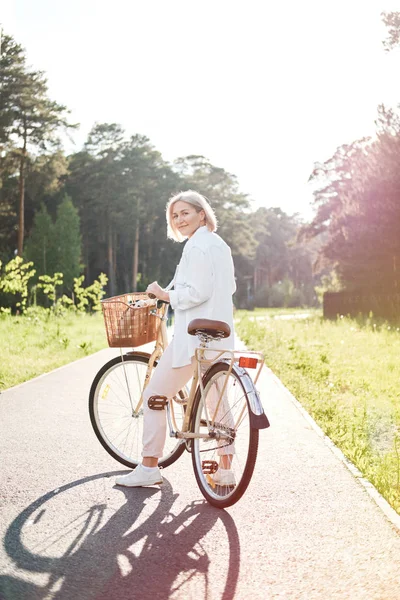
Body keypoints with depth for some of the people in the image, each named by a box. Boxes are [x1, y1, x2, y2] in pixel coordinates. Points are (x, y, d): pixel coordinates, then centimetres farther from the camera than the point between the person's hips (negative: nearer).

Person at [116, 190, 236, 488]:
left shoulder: (197, 246, -13)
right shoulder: (220, 244, 15)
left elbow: (196, 293, -23)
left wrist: (164, 294, -10)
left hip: (194, 337, -10)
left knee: (154, 396, -1)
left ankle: (149, 468, 3)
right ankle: (225, 469, 20)